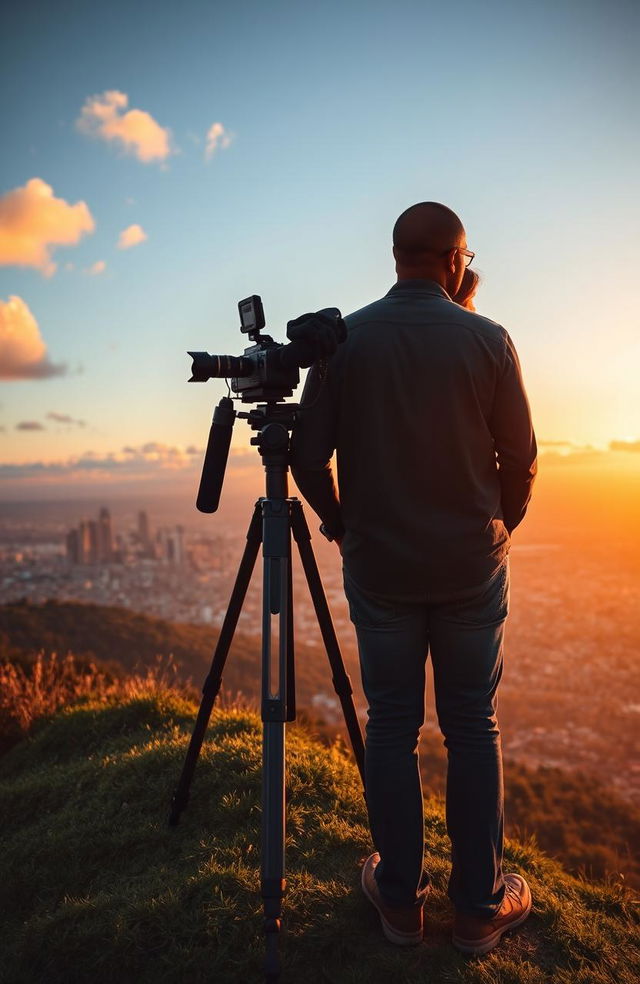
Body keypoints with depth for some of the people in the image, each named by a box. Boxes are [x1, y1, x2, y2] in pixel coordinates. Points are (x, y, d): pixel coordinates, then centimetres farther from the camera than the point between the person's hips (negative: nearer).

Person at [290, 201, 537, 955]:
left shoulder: (345, 339, -3)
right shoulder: (488, 340, -6)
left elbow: (308, 458, -3)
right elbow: (520, 461, -2)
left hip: (378, 568, 1)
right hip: (471, 568, 0)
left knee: (391, 726, 11)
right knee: (472, 729, 10)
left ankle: (399, 900, 23)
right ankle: (479, 907, 22)